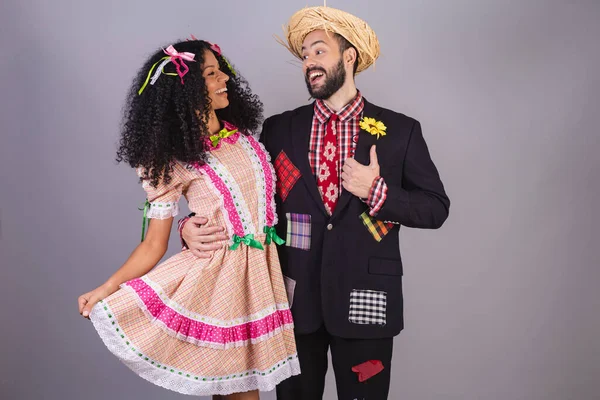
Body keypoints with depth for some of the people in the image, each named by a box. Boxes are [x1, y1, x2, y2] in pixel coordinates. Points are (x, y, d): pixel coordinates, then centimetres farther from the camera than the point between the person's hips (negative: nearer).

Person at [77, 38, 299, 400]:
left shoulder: (242, 133, 5)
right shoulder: (173, 159, -10)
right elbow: (154, 243, -9)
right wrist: (107, 289, -19)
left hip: (261, 270, 5)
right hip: (219, 274, -5)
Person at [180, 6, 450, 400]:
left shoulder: (400, 130, -1)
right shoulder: (279, 129, 4)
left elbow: (436, 208, -1)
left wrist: (377, 192, -16)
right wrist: (195, 224, -10)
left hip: (364, 298, -1)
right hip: (294, 296, 2)